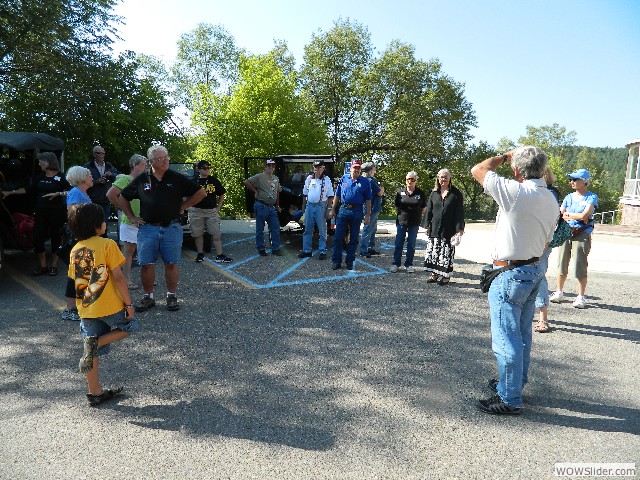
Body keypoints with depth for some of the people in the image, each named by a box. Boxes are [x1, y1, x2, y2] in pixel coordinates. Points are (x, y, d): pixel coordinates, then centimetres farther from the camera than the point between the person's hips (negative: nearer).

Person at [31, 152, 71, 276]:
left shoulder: (60, 176, -3)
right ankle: (42, 265, 13)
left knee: (55, 237, 3)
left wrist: (57, 193, -20)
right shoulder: (40, 177, 12)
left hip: (56, 212, -5)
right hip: (41, 212, 5)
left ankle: (53, 265, 17)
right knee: (37, 237, 0)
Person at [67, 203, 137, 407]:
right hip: (109, 305, -6)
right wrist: (128, 303, -7)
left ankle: (95, 392, 21)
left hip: (86, 309, 6)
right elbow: (118, 277, -14)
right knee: (130, 326, 20)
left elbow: (75, 281, 14)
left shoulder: (75, 250, 8)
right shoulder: (107, 244, -12)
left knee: (92, 352, 15)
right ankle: (96, 342, -2)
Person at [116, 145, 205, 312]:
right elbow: (122, 198, 19)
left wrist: (183, 206, 4)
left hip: (171, 228, -1)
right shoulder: (141, 180, 6)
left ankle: (172, 296, 17)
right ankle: (148, 297, 18)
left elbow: (201, 193, 6)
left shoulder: (177, 179, 2)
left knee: (171, 264, 4)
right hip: (147, 228, 1)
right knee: (146, 265, 3)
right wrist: (132, 217, 10)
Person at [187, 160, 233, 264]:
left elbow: (221, 195, 12)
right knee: (198, 234, 7)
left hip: (211, 211, 1)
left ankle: (219, 256, 2)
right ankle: (200, 254, 22)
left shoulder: (214, 180, 6)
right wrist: (189, 208, 0)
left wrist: (218, 208, 4)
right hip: (196, 211, -1)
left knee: (216, 234, -1)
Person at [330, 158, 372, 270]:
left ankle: (350, 261, 17)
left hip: (357, 212, -1)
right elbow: (337, 195, 11)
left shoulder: (365, 182, 4)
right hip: (343, 210, 1)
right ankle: (336, 261, 6)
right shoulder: (343, 179, 8)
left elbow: (368, 200, 3)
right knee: (338, 237, -1)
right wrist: (333, 209, 6)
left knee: (354, 239, 7)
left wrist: (367, 215, -3)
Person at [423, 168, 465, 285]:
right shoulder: (434, 193, 10)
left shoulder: (456, 194, -1)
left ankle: (446, 276, 9)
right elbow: (429, 210, 11)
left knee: (447, 253, -1)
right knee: (433, 251, 5)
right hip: (435, 228, 4)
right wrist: (427, 225, 5)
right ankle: (434, 274, 16)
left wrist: (460, 228, -10)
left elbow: (460, 212, -4)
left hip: (449, 229, -3)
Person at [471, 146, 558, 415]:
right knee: (522, 335, 20)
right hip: (534, 270, 9)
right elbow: (545, 241, 14)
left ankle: (509, 399, 11)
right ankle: (515, 384, 36)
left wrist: (504, 156, 4)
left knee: (506, 339, 0)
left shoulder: (516, 193, -20)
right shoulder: (551, 201, 6)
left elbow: (478, 170, -11)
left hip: (510, 274, -9)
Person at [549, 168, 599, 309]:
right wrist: (577, 217, -8)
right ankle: (559, 292, 20)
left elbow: (584, 215, -15)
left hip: (582, 235, -5)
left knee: (580, 266, -5)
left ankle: (581, 297, 4)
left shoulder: (592, 197, -2)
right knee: (562, 264, 8)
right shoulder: (569, 197, 13)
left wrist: (568, 214, -1)